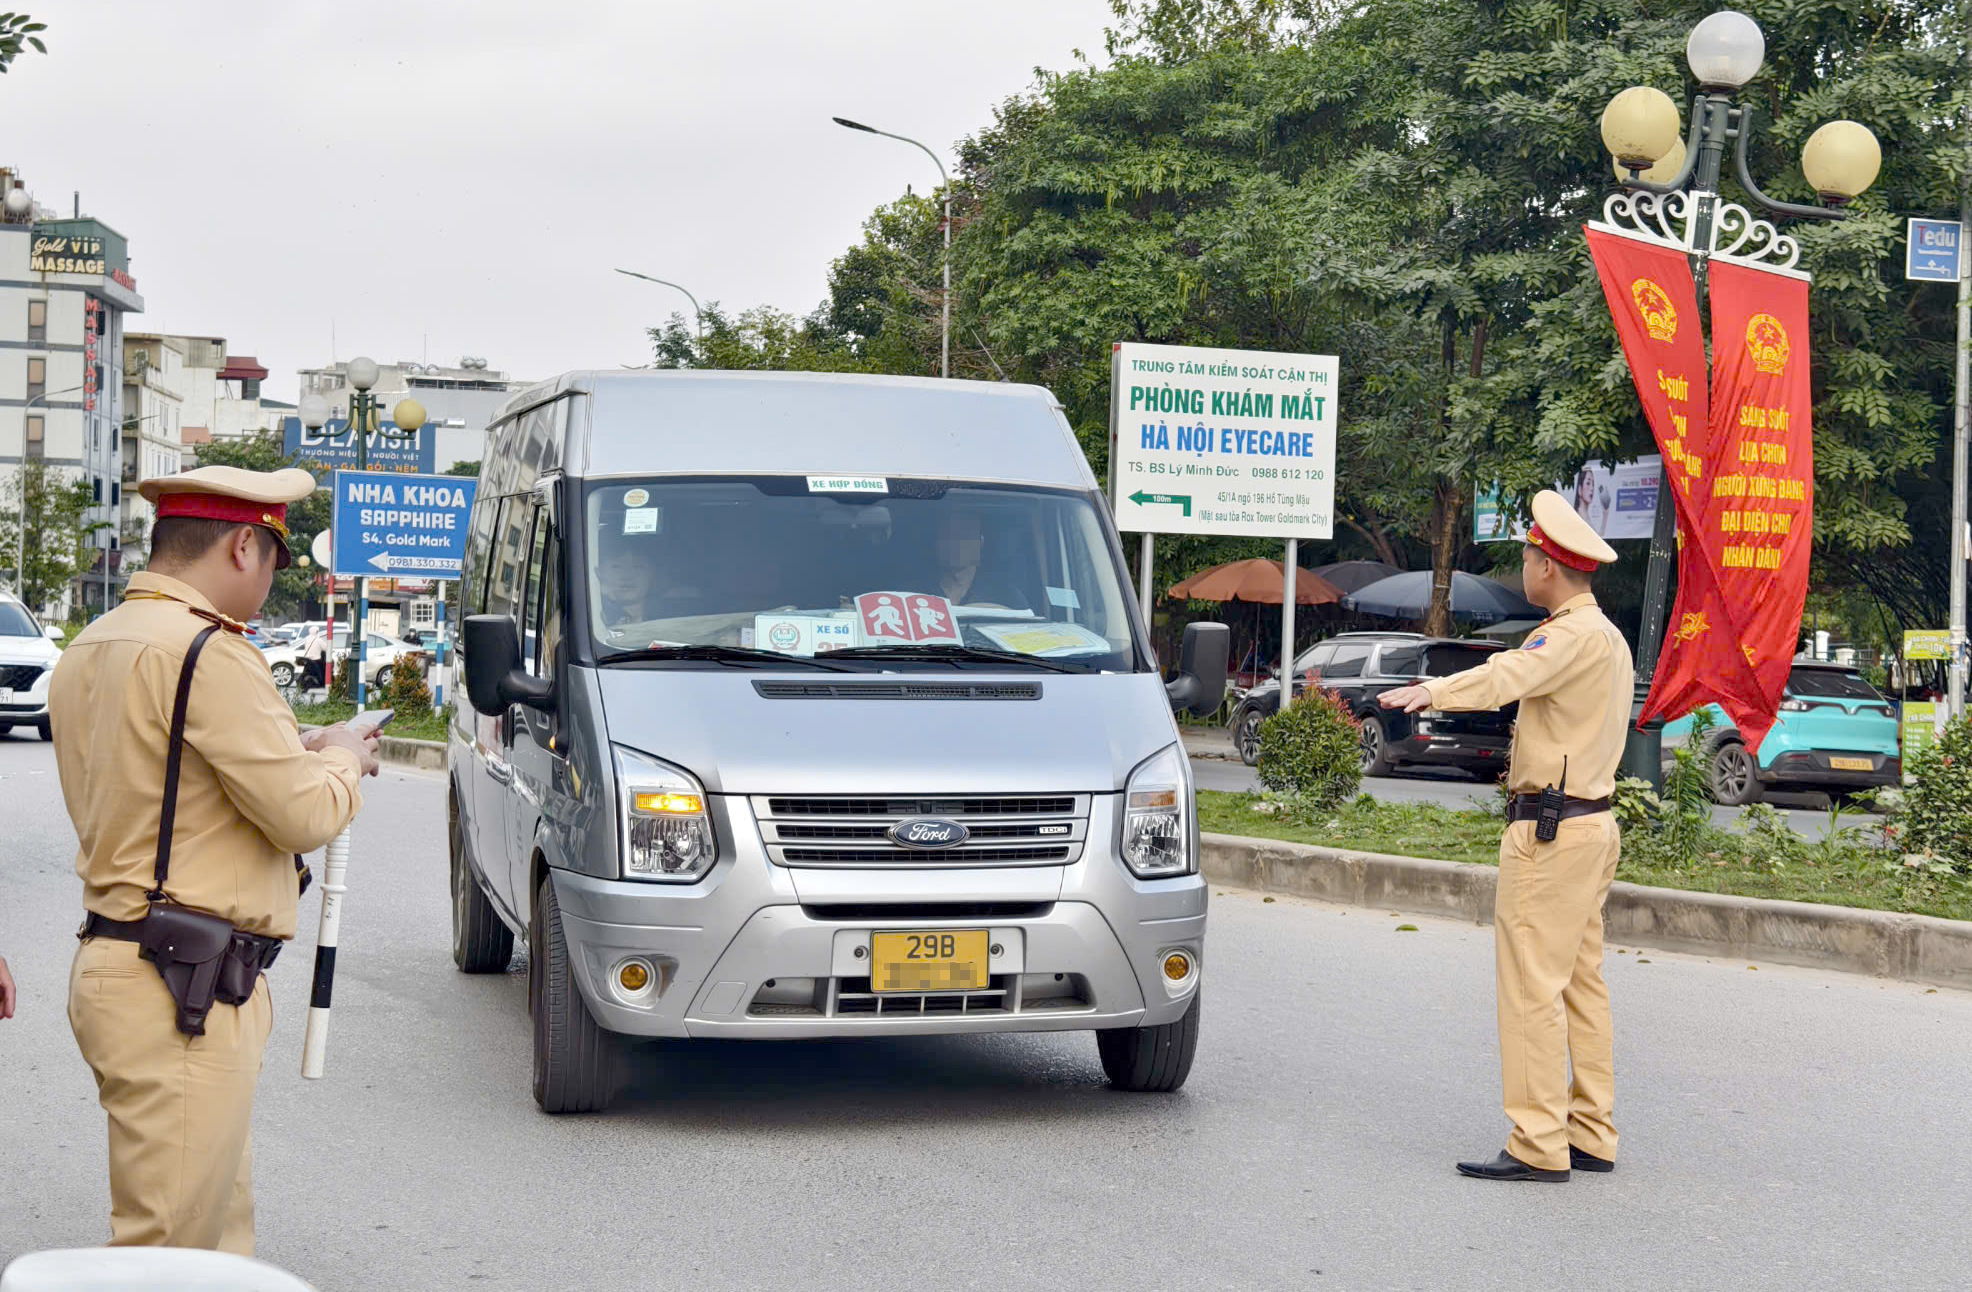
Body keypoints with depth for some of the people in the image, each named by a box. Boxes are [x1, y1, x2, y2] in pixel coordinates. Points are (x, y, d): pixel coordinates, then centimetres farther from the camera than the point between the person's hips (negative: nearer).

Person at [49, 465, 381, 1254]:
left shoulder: (89, 650, 14)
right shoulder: (207, 653, -17)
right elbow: (303, 814, -15)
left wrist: (299, 753, 18)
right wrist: (343, 760, 6)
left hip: (114, 965, 10)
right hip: (180, 992, -10)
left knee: (221, 1226, 17)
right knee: (173, 1249, -6)